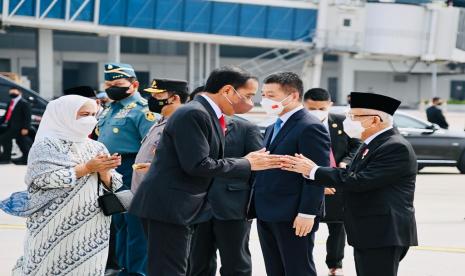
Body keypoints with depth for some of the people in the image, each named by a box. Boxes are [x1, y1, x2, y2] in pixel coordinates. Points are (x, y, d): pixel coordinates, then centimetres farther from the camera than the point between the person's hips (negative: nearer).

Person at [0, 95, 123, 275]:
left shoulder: (96, 148, 12)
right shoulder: (46, 145, -3)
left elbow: (112, 186, 9)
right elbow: (44, 178, -17)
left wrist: (103, 172, -14)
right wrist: (87, 168, -16)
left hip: (90, 228, 5)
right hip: (54, 228, -5)